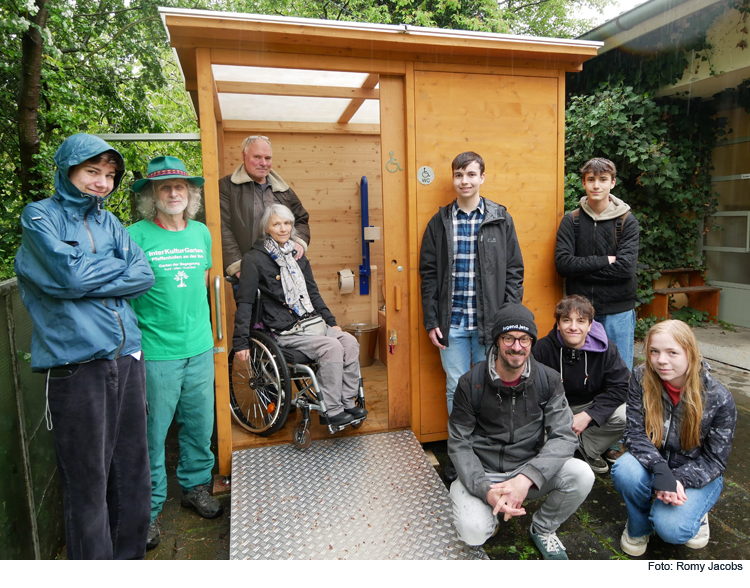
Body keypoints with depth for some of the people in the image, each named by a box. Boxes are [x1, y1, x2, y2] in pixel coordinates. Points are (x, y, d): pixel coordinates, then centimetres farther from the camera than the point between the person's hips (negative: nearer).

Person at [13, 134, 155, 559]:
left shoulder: (108, 221, 14)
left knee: (132, 469, 13)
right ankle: (94, 563, 22)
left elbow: (145, 276, 2)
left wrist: (88, 278, -8)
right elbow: (70, 274, -15)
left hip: (127, 357, 5)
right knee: (88, 479, 4)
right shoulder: (40, 216, 0)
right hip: (76, 364, -5)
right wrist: (118, 265, -1)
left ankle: (130, 554, 30)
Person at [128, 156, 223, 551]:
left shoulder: (201, 233, 9)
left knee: (200, 424, 14)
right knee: (151, 432, 4)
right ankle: (148, 509, 23)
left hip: (200, 348, 5)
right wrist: (146, 327, -7)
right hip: (155, 354, -4)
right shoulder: (136, 236, -7)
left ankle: (196, 485, 36)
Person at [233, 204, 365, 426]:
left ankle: (347, 403, -6)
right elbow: (244, 302, -7)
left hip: (313, 323, 7)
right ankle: (331, 412, -15)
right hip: (285, 332, -7)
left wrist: (331, 322, 16)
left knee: (350, 342, -16)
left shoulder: (298, 257, 16)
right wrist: (241, 342, -11)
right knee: (331, 347, -26)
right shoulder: (254, 259, -5)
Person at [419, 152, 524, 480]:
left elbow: (514, 271, 3)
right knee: (456, 390, 9)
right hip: (452, 324, 1)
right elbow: (429, 275, 6)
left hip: (491, 322, -1)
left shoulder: (501, 220, 3)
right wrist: (431, 322, 0)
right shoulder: (439, 223, 5)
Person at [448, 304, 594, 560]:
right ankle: (491, 515, 14)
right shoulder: (471, 383, -12)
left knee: (581, 475, -25)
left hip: (529, 469, 2)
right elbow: (459, 443, -9)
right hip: (482, 473, -2)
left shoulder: (548, 380, -7)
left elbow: (563, 436, -14)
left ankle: (543, 529, 6)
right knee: (473, 533, -27)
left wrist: (527, 478, -29)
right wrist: (485, 489, -25)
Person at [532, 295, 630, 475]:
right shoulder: (543, 349, -18)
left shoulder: (606, 349, -11)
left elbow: (619, 387, -14)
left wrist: (587, 415, -24)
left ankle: (587, 449, 2)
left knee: (625, 416, -26)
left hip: (592, 407, 3)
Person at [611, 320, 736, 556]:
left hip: (697, 476, -2)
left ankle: (693, 511, 11)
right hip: (653, 463, 2)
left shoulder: (719, 399, -19)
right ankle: (638, 526, 0)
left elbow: (715, 460, -11)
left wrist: (679, 480, -28)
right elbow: (635, 432, -15)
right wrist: (660, 469, -33)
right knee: (624, 471, -33)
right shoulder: (642, 378, -16)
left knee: (671, 528, -27)